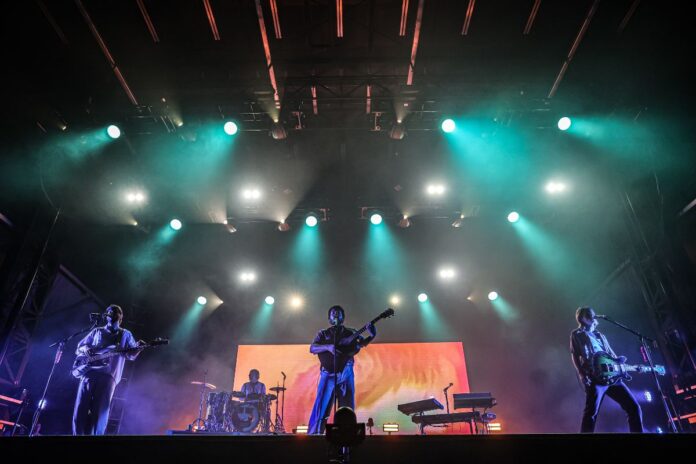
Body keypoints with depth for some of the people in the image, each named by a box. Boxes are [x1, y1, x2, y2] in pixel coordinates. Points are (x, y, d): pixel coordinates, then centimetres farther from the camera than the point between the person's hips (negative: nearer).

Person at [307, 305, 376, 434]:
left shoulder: (351, 333, 14)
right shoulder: (323, 334, 10)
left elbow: (362, 343, -1)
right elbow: (312, 348, -4)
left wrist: (371, 336, -21)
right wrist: (328, 347, -21)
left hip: (346, 374, 1)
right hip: (328, 374, -1)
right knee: (321, 409, -3)